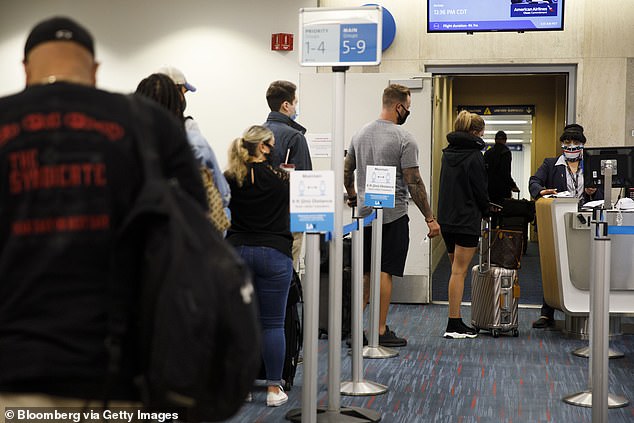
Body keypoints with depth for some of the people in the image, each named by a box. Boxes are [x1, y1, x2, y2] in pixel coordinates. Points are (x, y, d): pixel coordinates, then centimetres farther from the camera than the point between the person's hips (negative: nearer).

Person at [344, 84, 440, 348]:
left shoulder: (360, 134, 8)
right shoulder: (404, 139, -13)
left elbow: (346, 171, 16)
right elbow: (413, 182, -16)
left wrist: (352, 196, 35)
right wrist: (430, 218, -10)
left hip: (365, 214, 7)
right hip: (393, 216, -6)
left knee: (365, 272, 14)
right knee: (385, 272, -1)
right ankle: (380, 331, 4)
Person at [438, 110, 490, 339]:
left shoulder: (447, 153, 11)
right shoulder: (473, 155, -12)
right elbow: (480, 190, -10)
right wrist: (487, 210, 9)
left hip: (446, 219, 8)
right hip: (467, 219, -8)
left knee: (457, 269, 14)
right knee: (460, 271, -5)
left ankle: (456, 322, 16)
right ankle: (454, 325, -4)